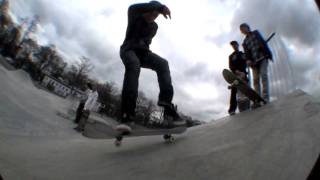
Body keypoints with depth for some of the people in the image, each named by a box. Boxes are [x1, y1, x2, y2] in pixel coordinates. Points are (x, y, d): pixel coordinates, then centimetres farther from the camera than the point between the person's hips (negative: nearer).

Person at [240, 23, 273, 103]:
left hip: (263, 57, -2)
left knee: (263, 74, -18)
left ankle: (265, 97, -21)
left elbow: (263, 43, 5)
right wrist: (248, 60, -14)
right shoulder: (245, 42, 21)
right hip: (254, 61, 2)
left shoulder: (255, 33, 17)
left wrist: (268, 54, -8)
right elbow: (247, 52, 7)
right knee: (255, 79, -7)